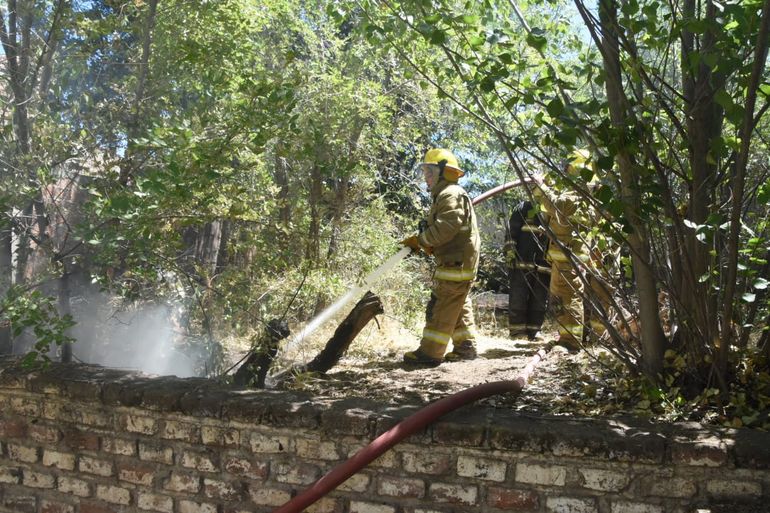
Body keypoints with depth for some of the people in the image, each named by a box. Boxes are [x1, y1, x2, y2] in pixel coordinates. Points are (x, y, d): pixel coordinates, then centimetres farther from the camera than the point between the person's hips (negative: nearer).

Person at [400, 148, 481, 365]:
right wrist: (428, 244, 3)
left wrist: (419, 240, -15)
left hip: (455, 263, -11)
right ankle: (466, 347, 20)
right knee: (460, 306, 14)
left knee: (440, 306, -8)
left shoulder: (451, 195, -14)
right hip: (459, 262, 11)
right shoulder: (445, 195, 21)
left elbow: (445, 228, -25)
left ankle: (429, 352, -6)